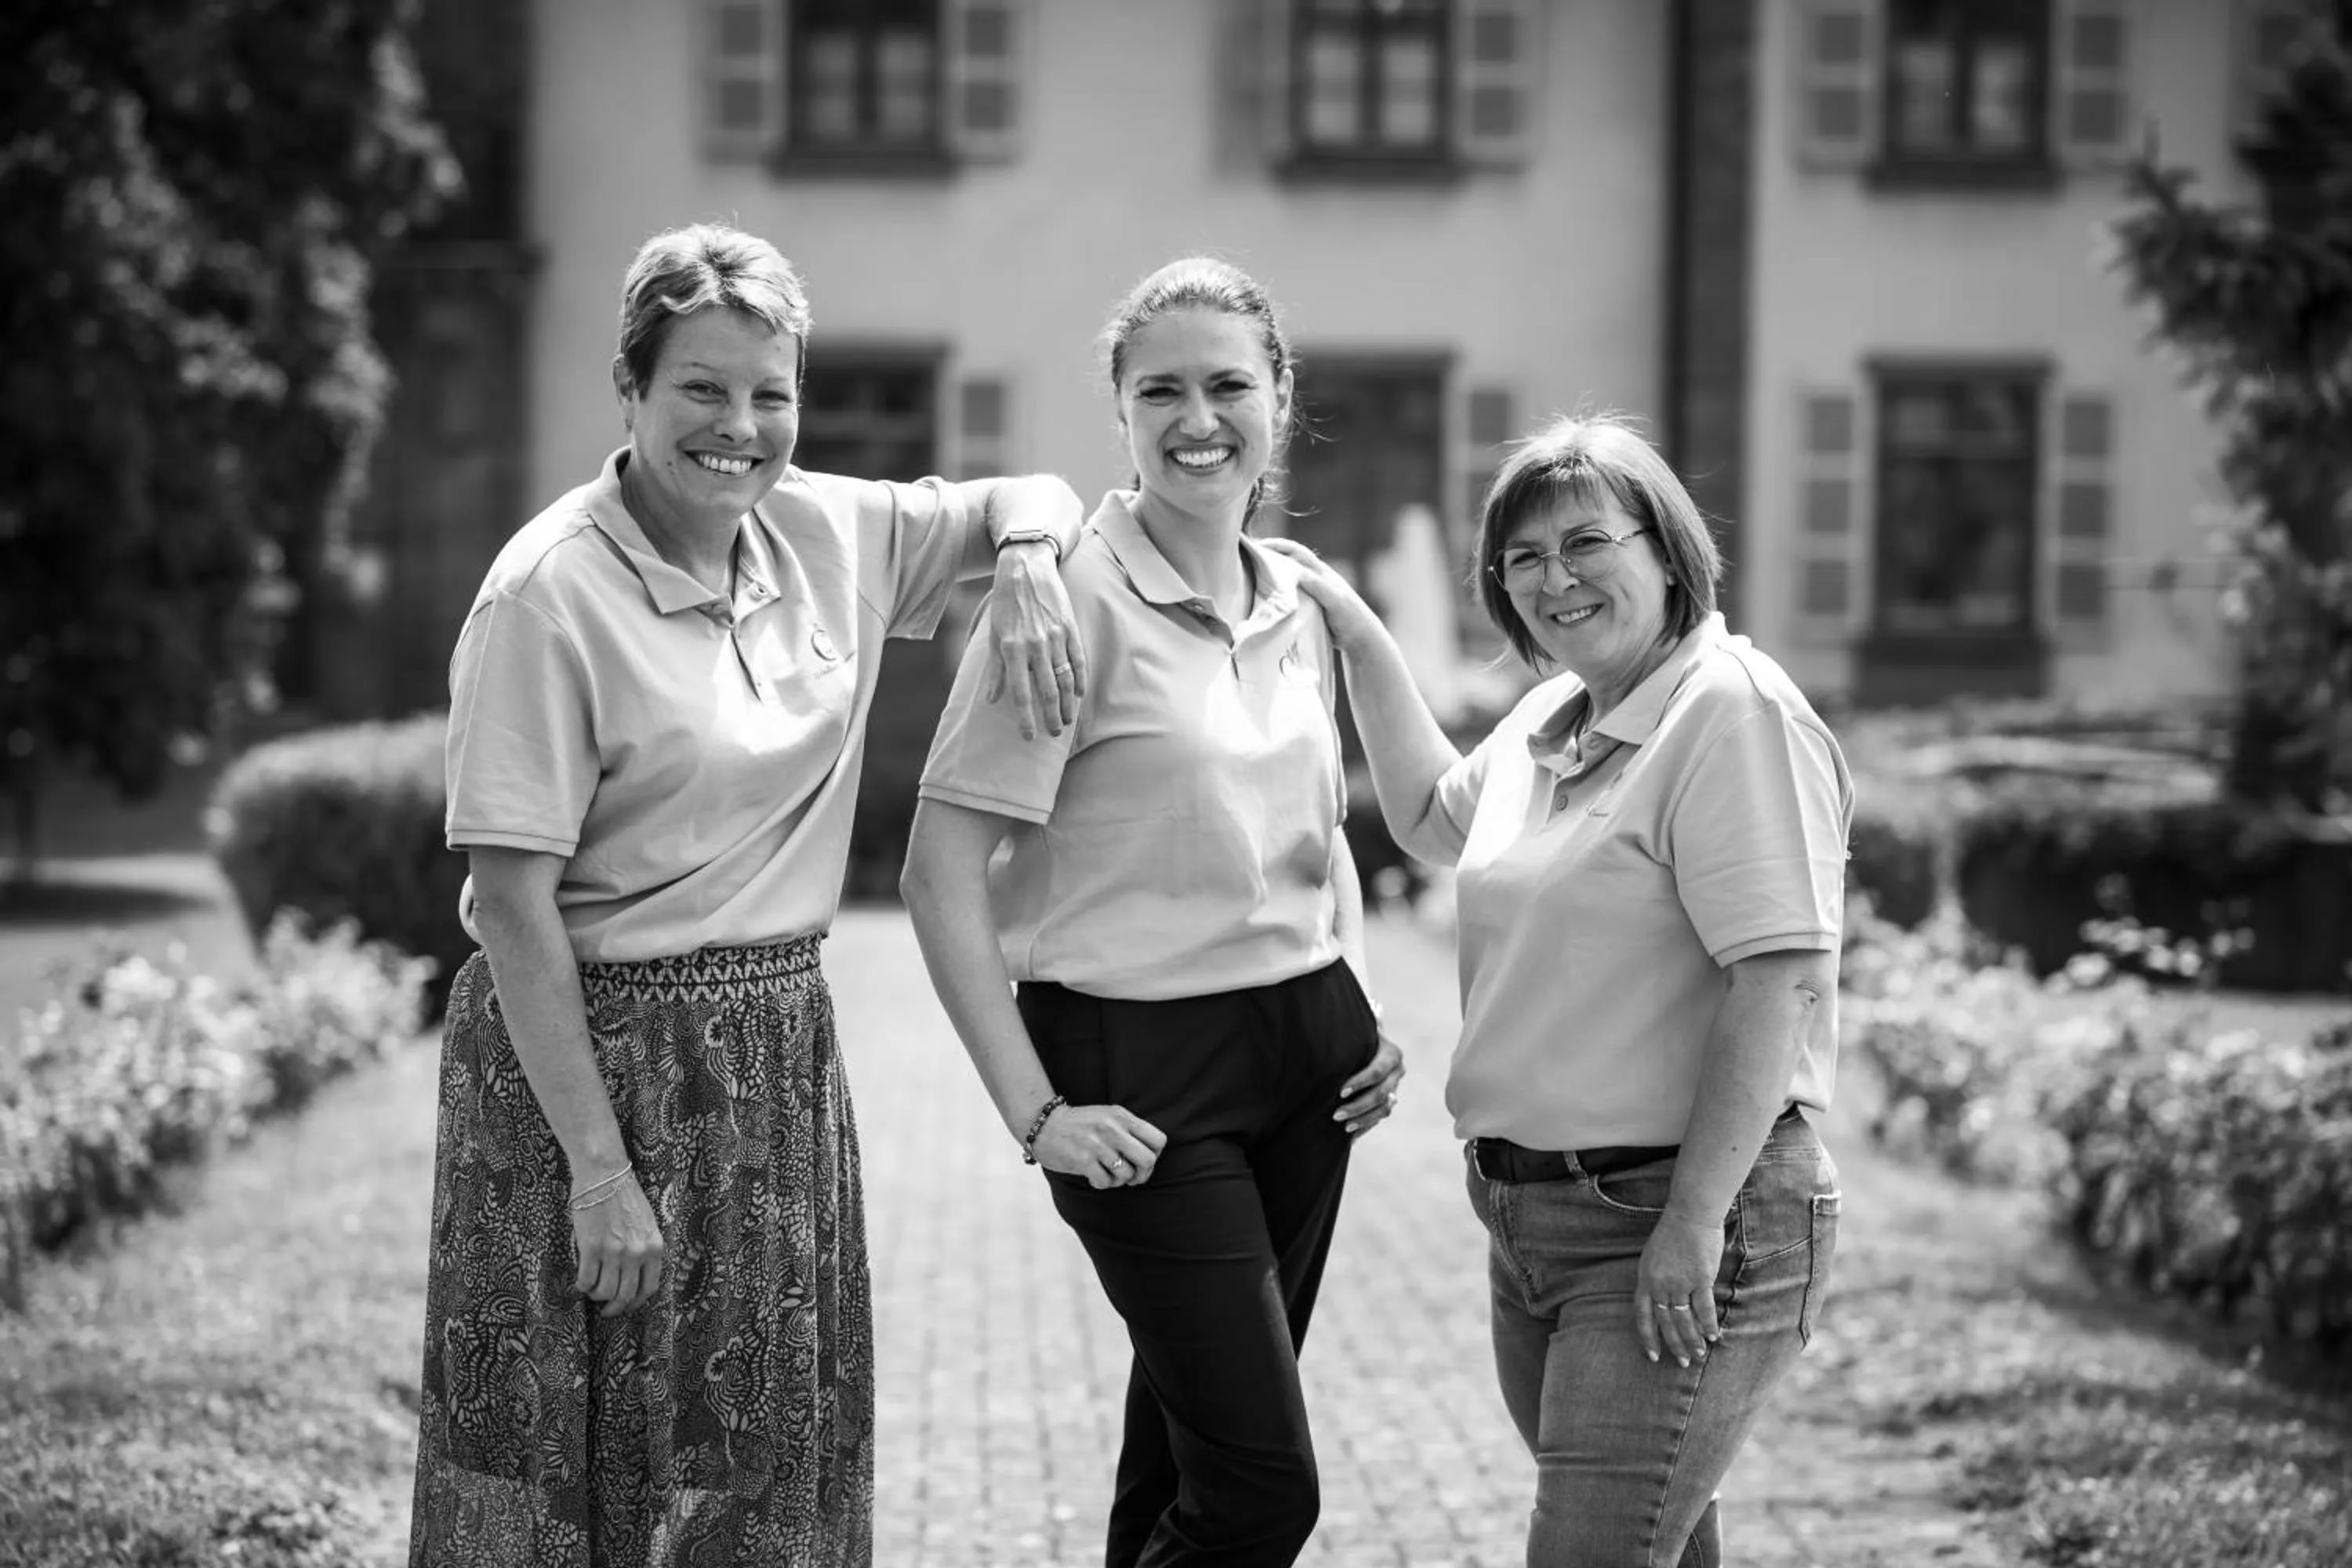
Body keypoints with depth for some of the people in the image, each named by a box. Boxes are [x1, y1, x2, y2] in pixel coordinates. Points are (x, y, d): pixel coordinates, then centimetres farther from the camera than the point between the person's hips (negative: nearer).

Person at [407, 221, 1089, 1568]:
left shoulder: (828, 534, 3)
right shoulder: (550, 596, -15)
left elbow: (1032, 497, 19)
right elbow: (515, 903, -16)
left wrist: (1027, 564, -5)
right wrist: (599, 1166, -18)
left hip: (782, 1042, 6)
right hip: (595, 1050, -6)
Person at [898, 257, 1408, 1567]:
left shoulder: (1298, 604, 9)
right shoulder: (1076, 599, -12)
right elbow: (943, 872, -14)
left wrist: (1367, 1011, 11)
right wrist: (1034, 1112, -17)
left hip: (1305, 1054, 7)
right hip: (1141, 1066, -6)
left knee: (1182, 1459, 13)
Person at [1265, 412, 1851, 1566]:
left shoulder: (1734, 712, -14)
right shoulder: (1549, 720, 13)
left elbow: (1776, 981, -21)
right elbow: (1433, 818, 35)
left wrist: (1695, 1221, -24)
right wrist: (1358, 637, 26)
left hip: (1681, 1225, -9)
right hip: (1533, 1219, 9)